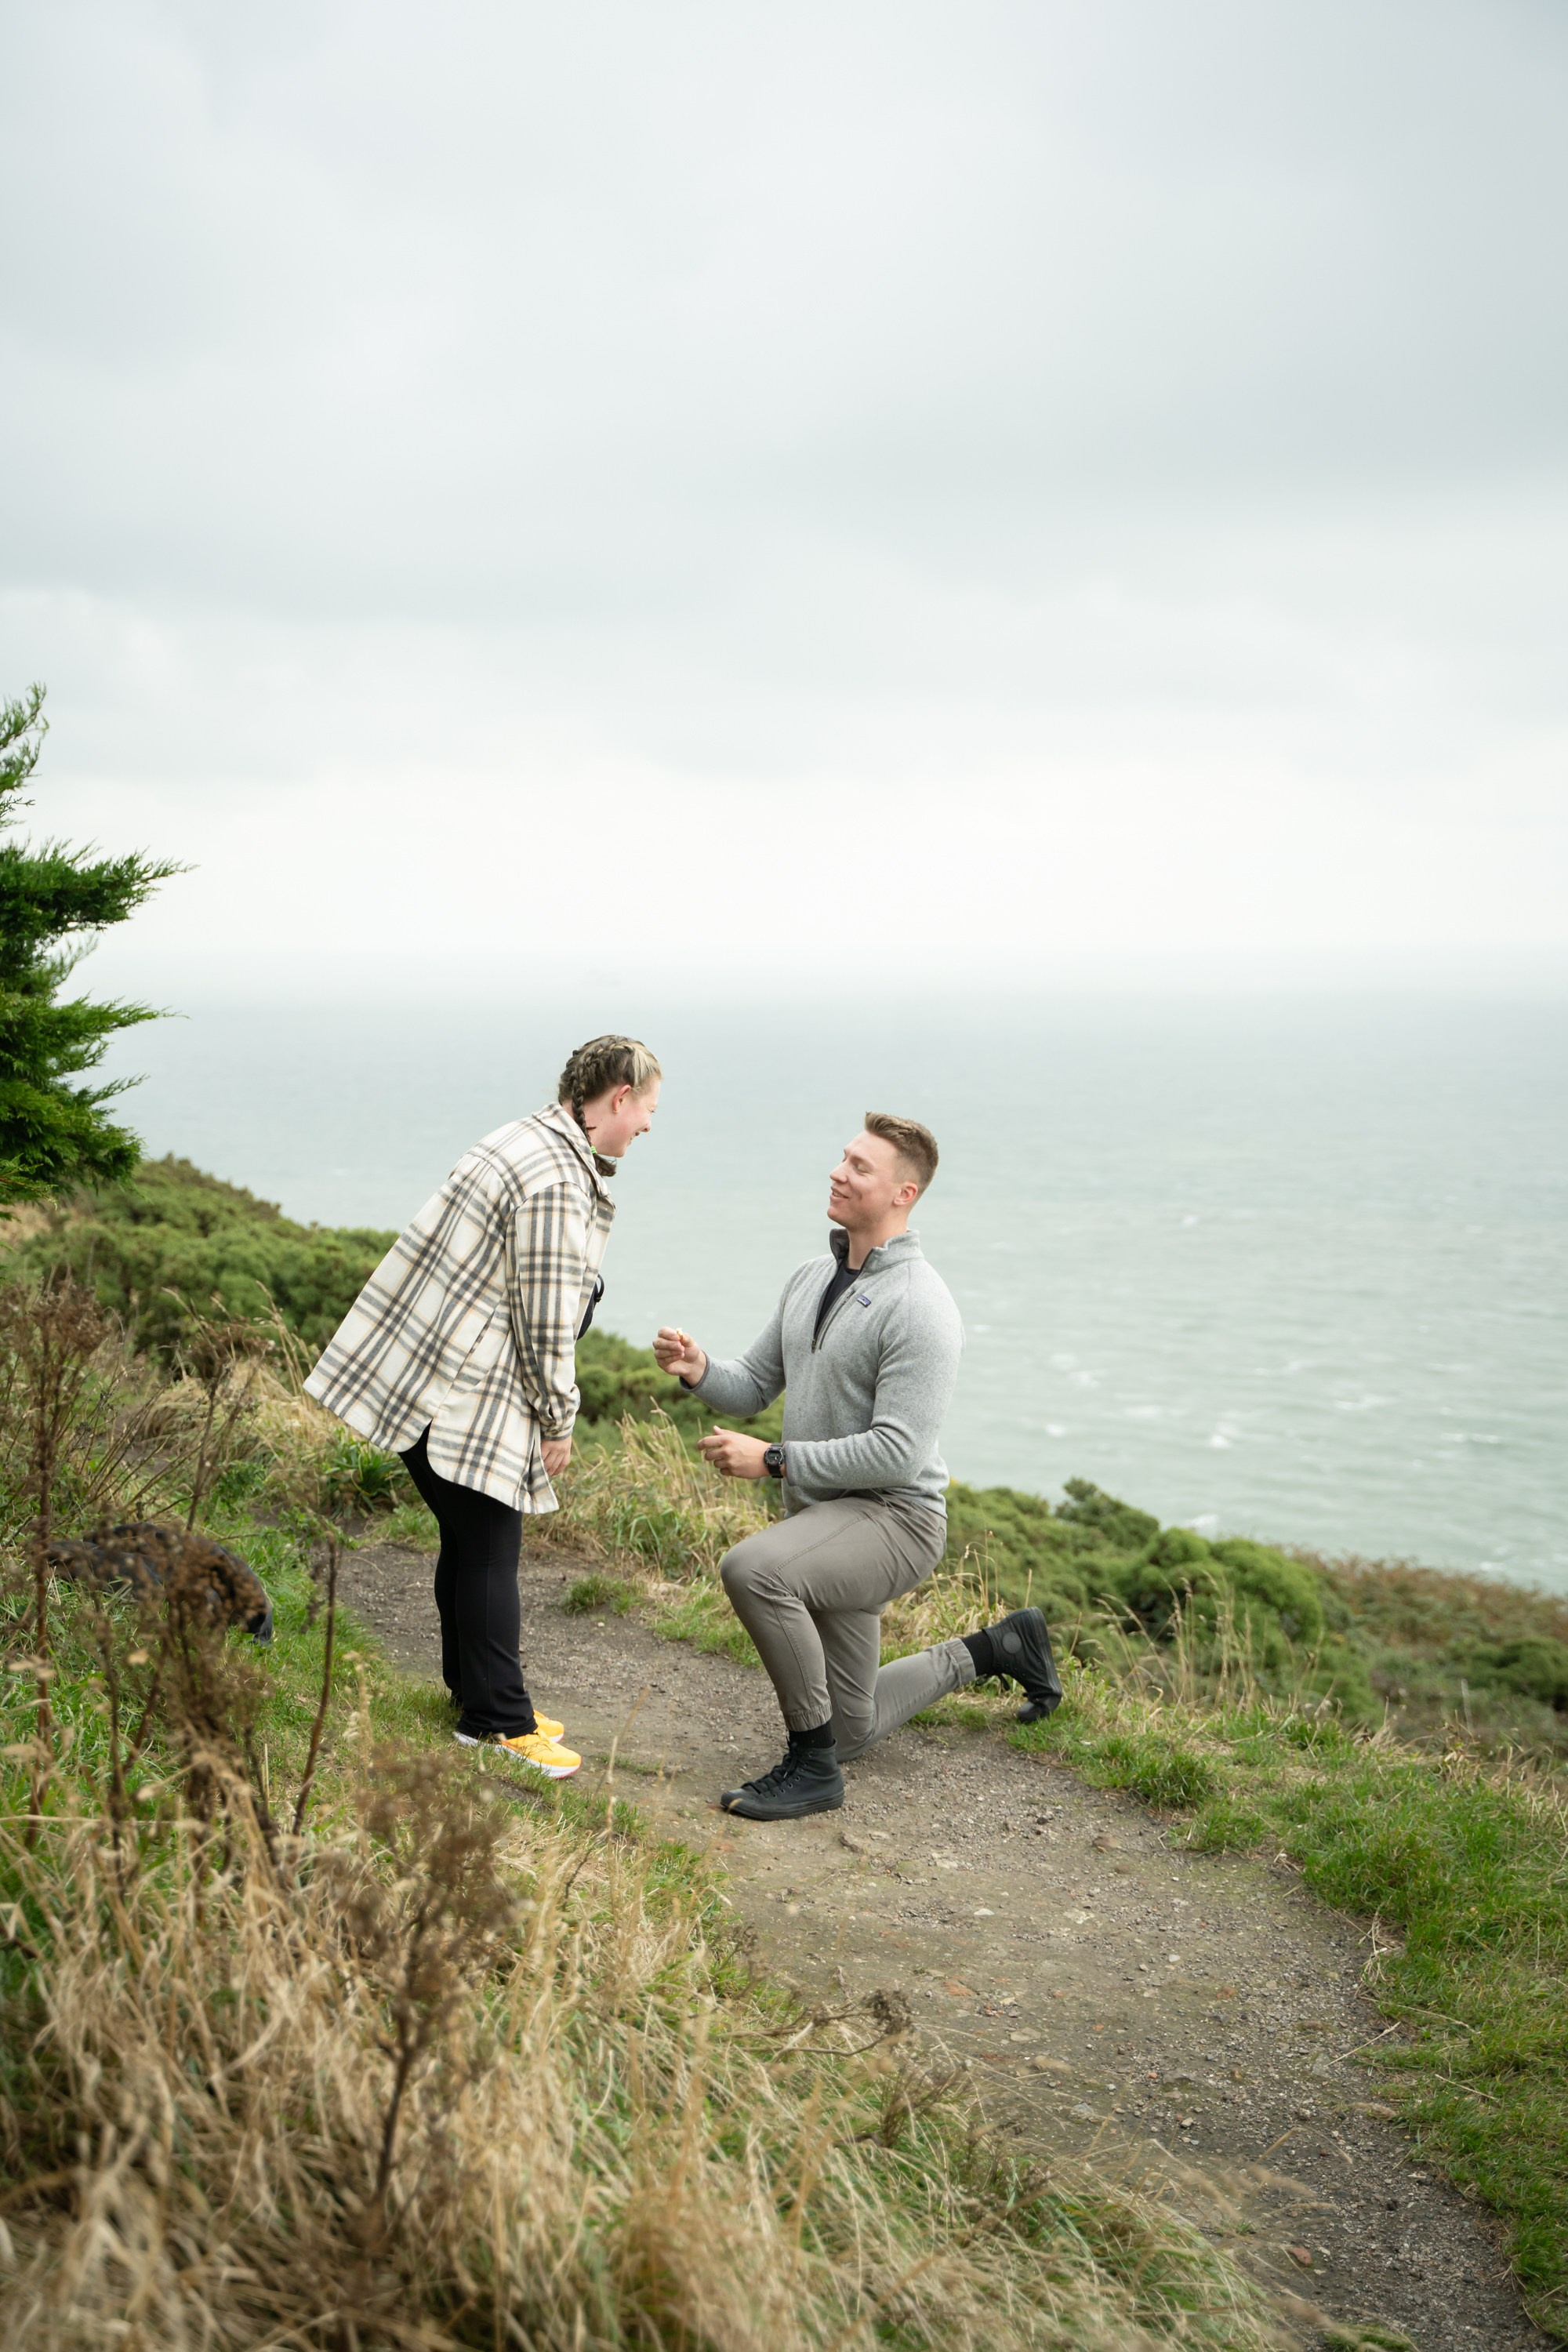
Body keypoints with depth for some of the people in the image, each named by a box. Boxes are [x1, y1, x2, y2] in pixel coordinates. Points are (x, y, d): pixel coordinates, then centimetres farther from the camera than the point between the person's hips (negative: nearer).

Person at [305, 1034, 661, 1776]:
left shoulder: (531, 1142, 13)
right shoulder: (554, 1185, -21)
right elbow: (546, 1319, -19)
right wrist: (558, 1423, -6)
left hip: (430, 1374, 10)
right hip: (460, 1392, -10)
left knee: (473, 1542, 17)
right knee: (489, 1550, -2)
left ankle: (478, 1696, 27)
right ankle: (498, 1719, 6)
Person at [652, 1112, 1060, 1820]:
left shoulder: (919, 1305, -20)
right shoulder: (812, 1278, 7)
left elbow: (898, 1452, -25)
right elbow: (754, 1386, 10)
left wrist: (773, 1459, -24)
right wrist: (698, 1368, -12)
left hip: (893, 1516, -9)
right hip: (821, 1515, 9)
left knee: (751, 1569, -36)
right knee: (850, 1729, 17)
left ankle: (812, 1767, -20)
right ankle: (997, 1649, 38)